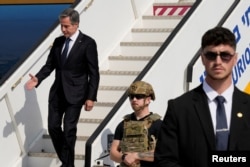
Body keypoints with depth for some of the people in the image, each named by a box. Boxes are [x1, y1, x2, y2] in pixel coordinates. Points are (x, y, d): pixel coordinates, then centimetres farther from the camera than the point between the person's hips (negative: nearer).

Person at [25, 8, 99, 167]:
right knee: (53, 127, 5)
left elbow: (94, 73, -9)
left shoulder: (88, 43, -9)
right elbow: (50, 65, 10)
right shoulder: (58, 41, 7)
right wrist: (38, 78, -10)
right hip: (57, 92, 6)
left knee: (69, 130, -4)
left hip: (74, 93, -6)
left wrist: (91, 97, -13)